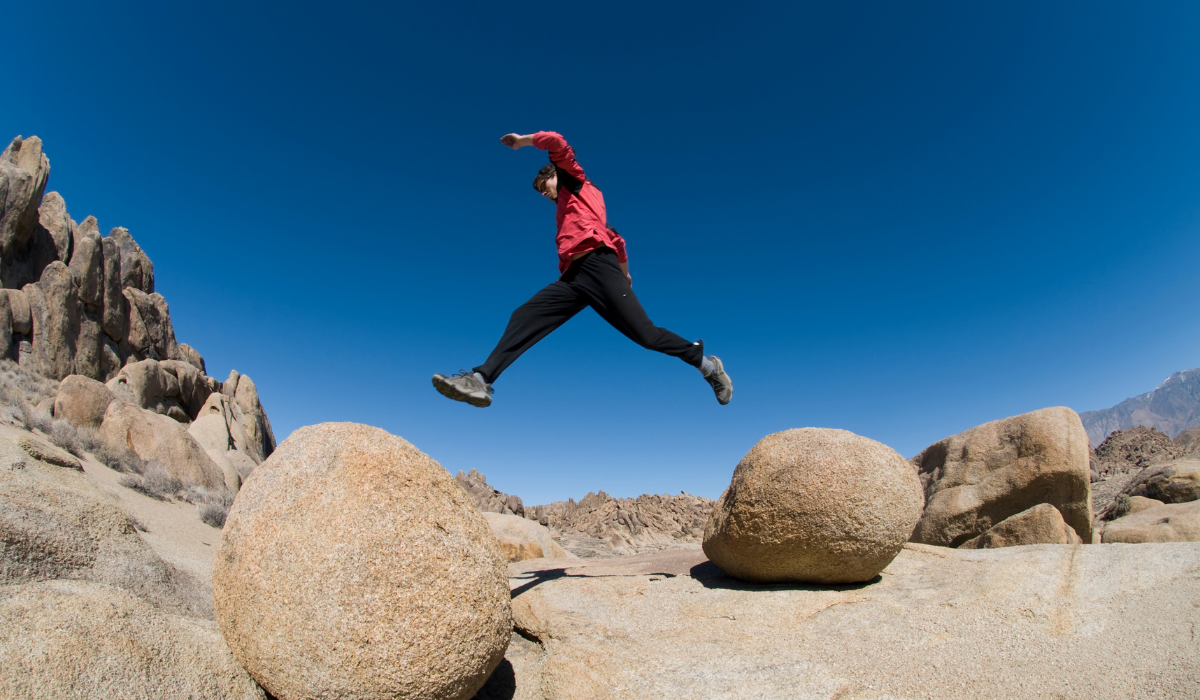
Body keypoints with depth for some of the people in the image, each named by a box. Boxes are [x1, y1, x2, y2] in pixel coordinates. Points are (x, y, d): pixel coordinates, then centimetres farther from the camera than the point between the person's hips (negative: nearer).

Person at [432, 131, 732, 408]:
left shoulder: (576, 182, 17)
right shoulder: (569, 207, 36)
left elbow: (556, 142, 1)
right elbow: (617, 238, 37)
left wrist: (523, 140, 16)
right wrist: (625, 273, 45)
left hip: (597, 264, -8)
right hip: (572, 277, 8)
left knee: (645, 333, -14)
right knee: (524, 317, -11)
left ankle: (705, 363, 4)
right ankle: (481, 379, -23)